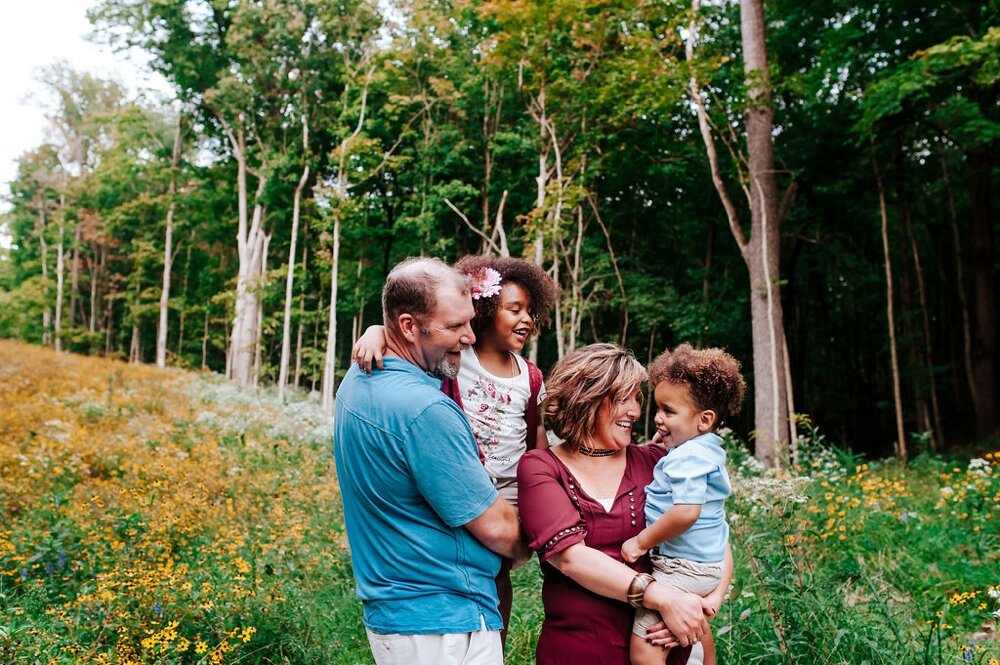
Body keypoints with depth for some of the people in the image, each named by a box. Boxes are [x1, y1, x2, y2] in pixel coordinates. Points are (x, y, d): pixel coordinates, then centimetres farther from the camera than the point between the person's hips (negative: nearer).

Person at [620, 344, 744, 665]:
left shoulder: (686, 457, -22)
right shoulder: (709, 452, 9)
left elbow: (686, 511, -32)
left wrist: (641, 542, -22)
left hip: (683, 569, -11)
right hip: (709, 562, 11)